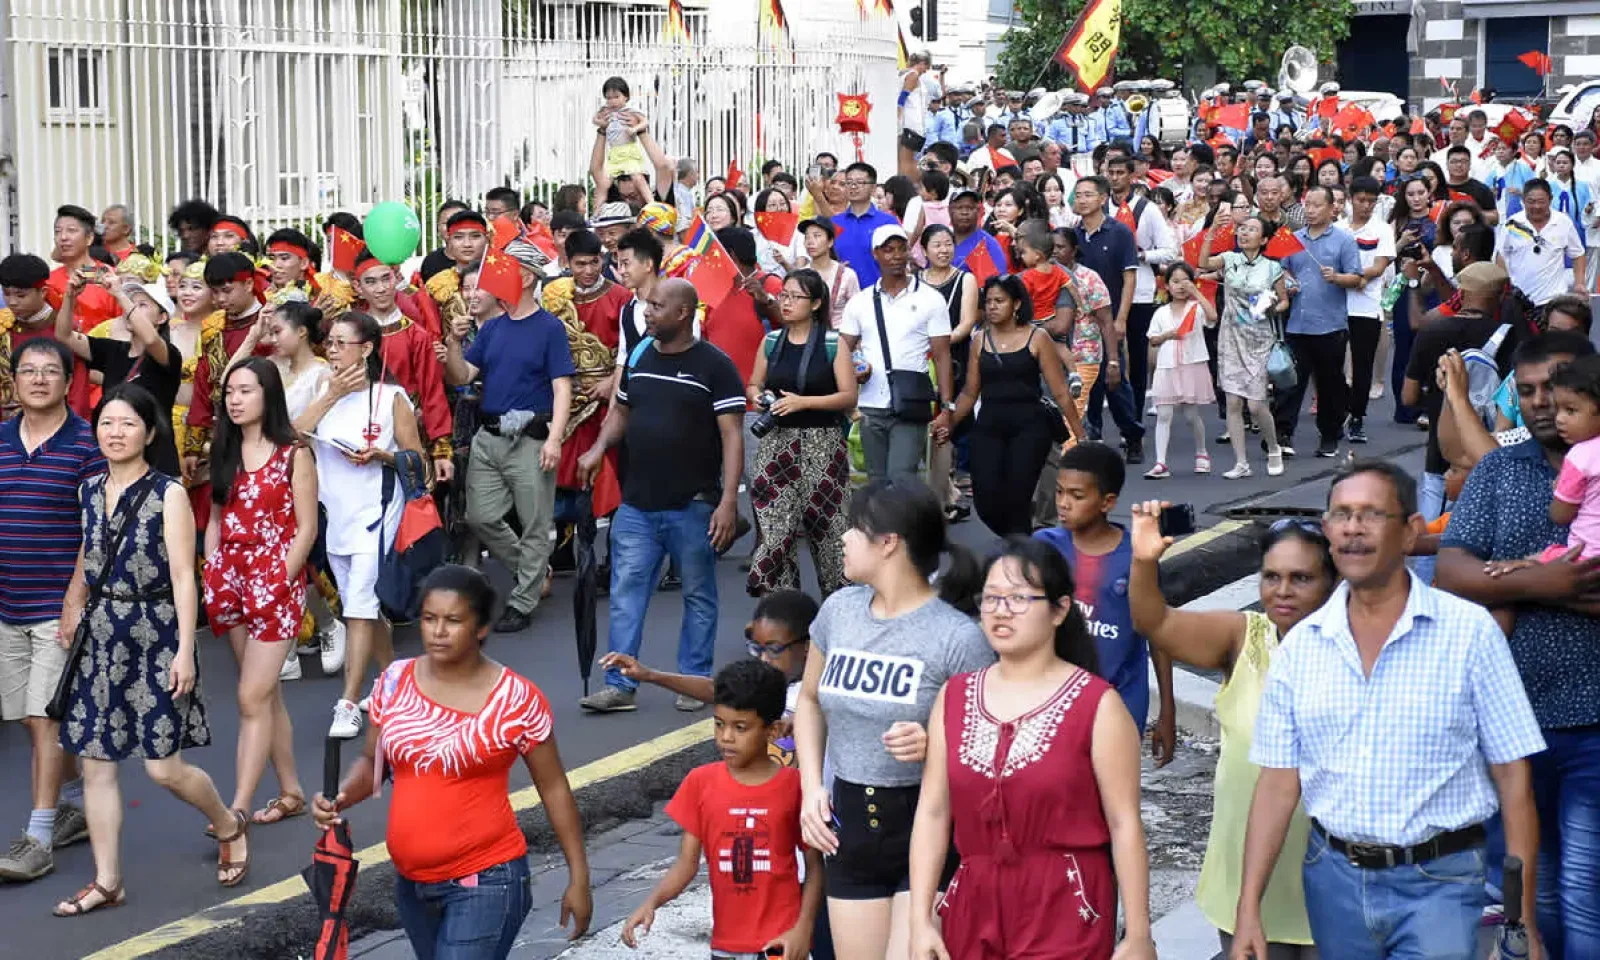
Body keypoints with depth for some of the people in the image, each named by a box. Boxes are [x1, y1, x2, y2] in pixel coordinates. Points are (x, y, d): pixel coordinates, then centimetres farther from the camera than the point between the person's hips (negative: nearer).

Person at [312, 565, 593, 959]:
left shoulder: (517, 699, -13)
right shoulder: (394, 682, -1)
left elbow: (554, 789, -4)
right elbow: (372, 761, 12)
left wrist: (578, 877, -3)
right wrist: (340, 798, -9)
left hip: (485, 882, -6)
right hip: (412, 882, 6)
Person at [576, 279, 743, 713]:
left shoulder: (714, 365, -9)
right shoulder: (638, 355, 8)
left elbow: (732, 435, -12)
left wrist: (728, 500, -19)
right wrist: (599, 448, 1)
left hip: (693, 507, -5)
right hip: (636, 504, 5)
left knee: (698, 596, 8)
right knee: (626, 593, 2)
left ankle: (694, 681, 18)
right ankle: (619, 685, 6)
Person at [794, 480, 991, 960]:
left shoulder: (958, 636, -14)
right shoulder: (838, 610, 4)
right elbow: (810, 701, 19)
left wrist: (936, 746, -29)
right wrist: (812, 789, 7)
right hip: (850, 823, 6)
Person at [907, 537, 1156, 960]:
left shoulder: (1096, 705, -5)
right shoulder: (954, 698, 7)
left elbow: (1125, 825, -6)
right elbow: (932, 813, 6)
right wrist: (921, 921, 1)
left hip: (1066, 913, -4)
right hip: (974, 909, 4)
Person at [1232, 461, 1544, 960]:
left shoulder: (1469, 632, -7)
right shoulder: (1300, 646, 3)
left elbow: (1512, 775, -5)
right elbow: (1278, 783, 4)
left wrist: (1523, 919, -8)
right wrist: (1249, 909, -2)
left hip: (1437, 883, -3)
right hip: (1334, 878, 3)